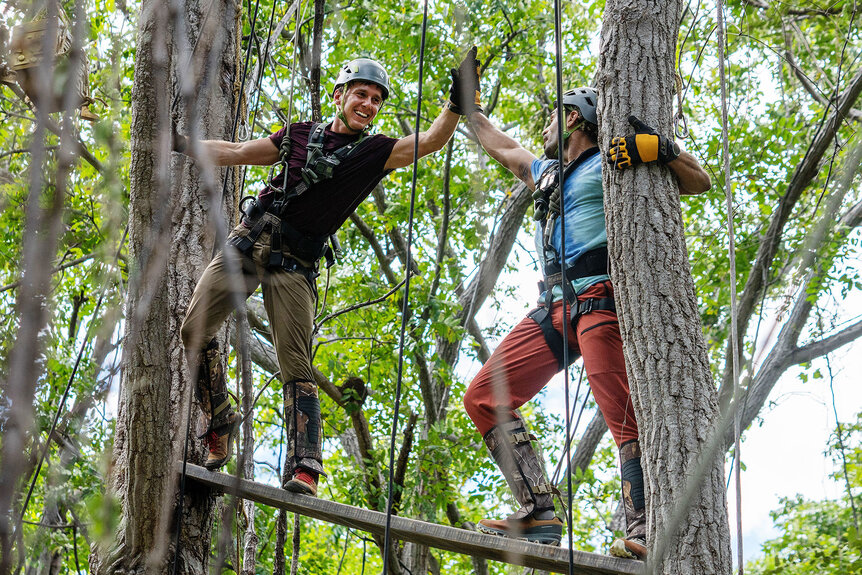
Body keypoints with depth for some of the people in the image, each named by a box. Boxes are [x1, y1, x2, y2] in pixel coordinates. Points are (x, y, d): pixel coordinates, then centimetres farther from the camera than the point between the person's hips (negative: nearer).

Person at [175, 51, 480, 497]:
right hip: (247, 243, 3)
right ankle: (220, 422, 16)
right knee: (194, 330, -3)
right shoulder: (300, 134, 13)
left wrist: (456, 101, -24)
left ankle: (305, 470, -18)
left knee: (296, 367, -12)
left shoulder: (375, 152, 5)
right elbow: (237, 153, 20)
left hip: (295, 264, -3)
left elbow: (432, 141, -9)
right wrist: (179, 144, 16)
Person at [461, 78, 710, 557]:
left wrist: (660, 148, -15)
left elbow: (701, 182, 1)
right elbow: (500, 145, 46)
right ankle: (540, 512, -10)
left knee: (625, 417, -18)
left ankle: (644, 531, -22)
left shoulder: (610, 165, 5)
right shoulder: (545, 173, 28)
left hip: (599, 299, -8)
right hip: (555, 308, 8)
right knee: (484, 397, -2)